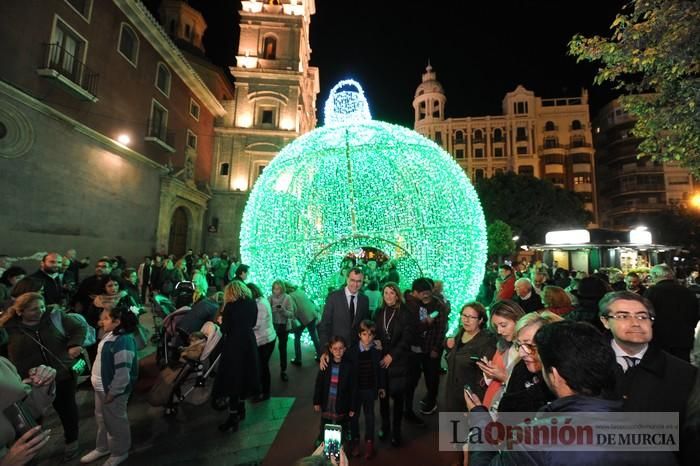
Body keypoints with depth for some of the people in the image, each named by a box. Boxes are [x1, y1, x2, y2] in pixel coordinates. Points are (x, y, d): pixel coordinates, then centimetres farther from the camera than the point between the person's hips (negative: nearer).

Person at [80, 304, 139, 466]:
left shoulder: (123, 341, -31)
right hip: (101, 387, 9)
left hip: (112, 390, -9)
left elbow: (123, 372, -29)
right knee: (102, 420, 27)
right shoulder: (110, 335, 2)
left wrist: (112, 393, -21)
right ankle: (103, 448, 48)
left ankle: (119, 453, 33)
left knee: (115, 422, 12)